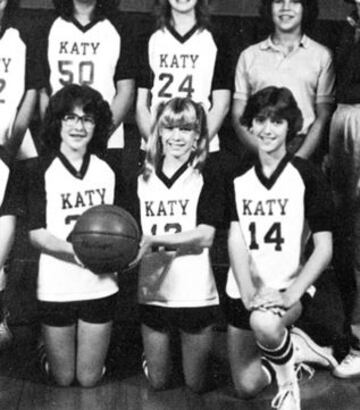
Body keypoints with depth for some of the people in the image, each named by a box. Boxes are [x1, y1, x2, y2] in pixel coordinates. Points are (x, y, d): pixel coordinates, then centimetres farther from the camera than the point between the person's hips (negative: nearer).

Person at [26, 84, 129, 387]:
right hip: (56, 286, -1)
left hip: (100, 285, 2)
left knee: (89, 378, 12)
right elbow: (36, 233, -11)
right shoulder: (39, 169, -8)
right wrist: (75, 250, -27)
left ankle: (96, 355, 45)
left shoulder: (110, 165, 0)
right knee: (62, 378, 13)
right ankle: (48, 352, 45)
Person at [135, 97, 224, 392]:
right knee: (158, 382, 12)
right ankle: (151, 356, 43)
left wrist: (153, 240, -25)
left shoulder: (206, 178, -4)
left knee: (197, 383, 11)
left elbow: (205, 235, -16)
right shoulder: (142, 180, 4)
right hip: (152, 294, 2)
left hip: (196, 295, -2)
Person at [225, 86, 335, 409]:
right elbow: (236, 240, -8)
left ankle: (289, 380, -6)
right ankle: (289, 349, 36)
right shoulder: (238, 180, 3)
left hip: (290, 287, -4)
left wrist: (290, 296, -24)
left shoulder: (307, 176, -6)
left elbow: (324, 248, -11)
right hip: (244, 292, 4)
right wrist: (249, 292, -23)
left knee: (265, 323, -37)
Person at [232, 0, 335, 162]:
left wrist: (298, 158, -8)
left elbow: (322, 117, 6)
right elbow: (238, 117, 9)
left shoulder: (321, 55, 10)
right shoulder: (249, 56, 13)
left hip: (305, 150, -1)